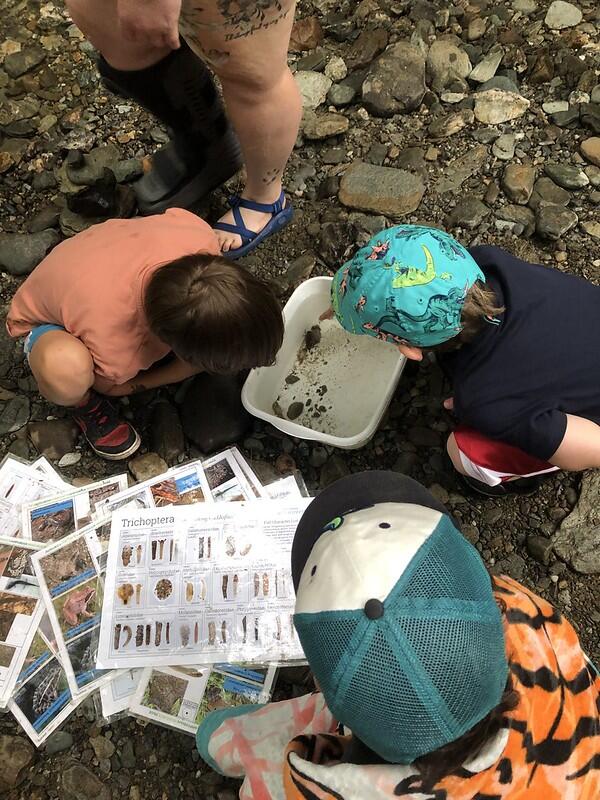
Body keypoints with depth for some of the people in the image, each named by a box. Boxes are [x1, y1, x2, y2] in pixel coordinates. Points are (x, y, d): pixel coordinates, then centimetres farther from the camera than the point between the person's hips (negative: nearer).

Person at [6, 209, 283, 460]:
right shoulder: (114, 359, -41)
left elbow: (175, 213, -9)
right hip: (49, 322, -4)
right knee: (66, 367, -40)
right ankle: (81, 401, -4)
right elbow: (112, 387, -14)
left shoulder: (199, 237, -36)